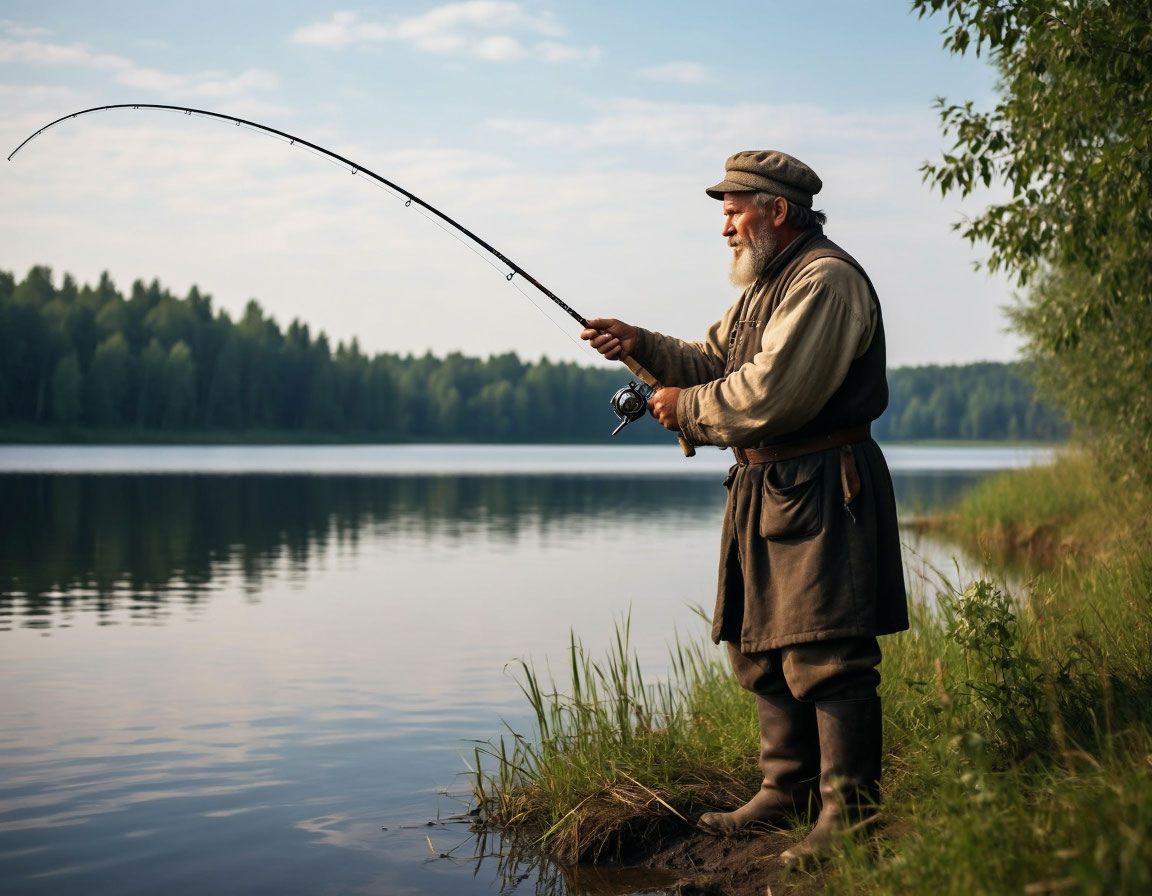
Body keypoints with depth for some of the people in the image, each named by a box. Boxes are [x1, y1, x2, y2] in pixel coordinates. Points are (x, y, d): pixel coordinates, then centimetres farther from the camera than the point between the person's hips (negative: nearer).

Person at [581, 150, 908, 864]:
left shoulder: (826, 281, -14)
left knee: (824, 653, -10)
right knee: (763, 646, 13)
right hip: (767, 489, 11)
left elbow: (768, 394, -22)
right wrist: (641, 345, 6)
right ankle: (788, 791, 23)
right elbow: (714, 362, 20)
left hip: (821, 490, -11)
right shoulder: (767, 284, 22)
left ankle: (850, 813, -3)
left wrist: (687, 407, -8)